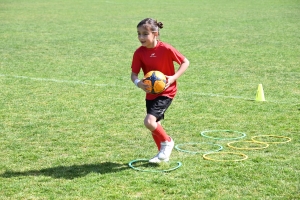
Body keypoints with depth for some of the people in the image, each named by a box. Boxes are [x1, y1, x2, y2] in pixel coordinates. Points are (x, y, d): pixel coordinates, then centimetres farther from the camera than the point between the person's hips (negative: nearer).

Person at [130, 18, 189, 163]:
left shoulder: (166, 49, -19)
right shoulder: (139, 53, -7)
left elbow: (185, 62, -9)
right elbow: (134, 74, -6)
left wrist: (173, 77, -21)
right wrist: (138, 83, -28)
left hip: (166, 91, -6)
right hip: (151, 93, 6)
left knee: (149, 121, -20)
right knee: (154, 124, 14)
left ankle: (167, 142, 7)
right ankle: (163, 153, 35)